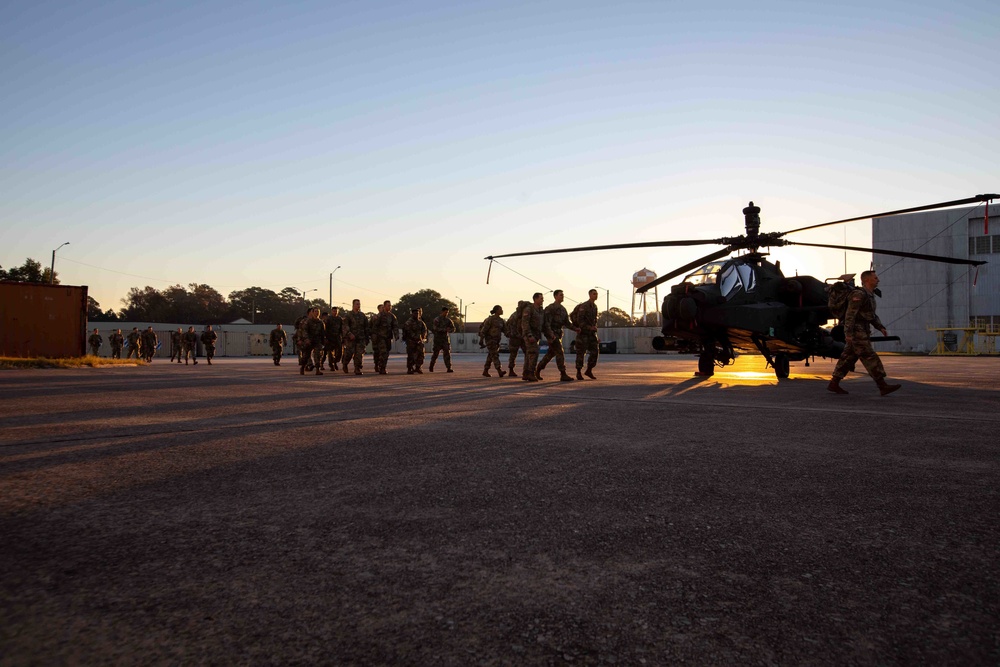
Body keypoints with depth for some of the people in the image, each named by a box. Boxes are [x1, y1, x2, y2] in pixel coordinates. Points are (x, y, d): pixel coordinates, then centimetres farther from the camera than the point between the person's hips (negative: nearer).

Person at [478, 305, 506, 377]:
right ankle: (500, 371, -27)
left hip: (496, 340, 8)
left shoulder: (501, 320, 8)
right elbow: (484, 329, -15)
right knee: (495, 355, -17)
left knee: (490, 356, 9)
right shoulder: (490, 319, -14)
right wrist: (481, 340, -18)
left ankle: (485, 371, 17)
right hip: (489, 339, -8)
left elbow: (503, 330, 16)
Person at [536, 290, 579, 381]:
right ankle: (563, 375, -13)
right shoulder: (550, 308, -12)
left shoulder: (563, 309, 13)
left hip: (558, 334, 9)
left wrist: (575, 329, -4)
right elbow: (546, 322, -19)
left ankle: (538, 370, 27)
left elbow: (567, 322, 12)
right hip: (551, 333, -9)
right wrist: (551, 333, -32)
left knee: (551, 353, 14)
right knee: (560, 353, -14)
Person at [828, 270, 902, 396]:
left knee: (849, 358, 9)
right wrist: (848, 333, -25)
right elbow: (850, 314, -20)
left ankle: (834, 384, 11)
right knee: (870, 358, -10)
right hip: (857, 332, -10)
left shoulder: (869, 295, 17)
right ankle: (883, 386, -11)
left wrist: (881, 327, 10)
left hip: (861, 332, 10)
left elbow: (872, 315, 23)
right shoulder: (859, 294, -15)